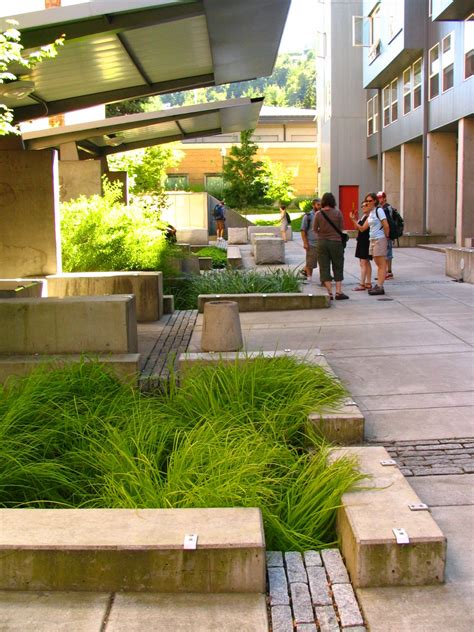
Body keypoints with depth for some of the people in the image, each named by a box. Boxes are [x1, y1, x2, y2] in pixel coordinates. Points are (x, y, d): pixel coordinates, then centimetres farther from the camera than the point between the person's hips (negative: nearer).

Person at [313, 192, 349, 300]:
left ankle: (329, 292, 3)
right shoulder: (337, 212, -7)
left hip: (321, 242, 0)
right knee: (338, 267, 10)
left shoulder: (318, 214, -7)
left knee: (324, 268, 6)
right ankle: (338, 292, 6)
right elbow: (341, 227, 0)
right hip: (336, 241, 0)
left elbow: (315, 229, 0)